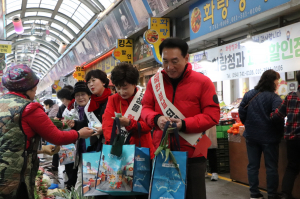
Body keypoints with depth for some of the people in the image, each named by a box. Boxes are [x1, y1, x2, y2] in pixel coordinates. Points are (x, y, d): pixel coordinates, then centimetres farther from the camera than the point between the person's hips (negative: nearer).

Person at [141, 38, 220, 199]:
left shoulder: (202, 82, -6)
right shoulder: (154, 82, 5)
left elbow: (212, 115, -8)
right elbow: (146, 108, 9)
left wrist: (184, 124, -20)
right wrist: (156, 119, -15)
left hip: (192, 155, -3)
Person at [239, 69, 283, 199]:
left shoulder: (248, 95, 2)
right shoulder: (274, 97, -12)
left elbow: (241, 112, 3)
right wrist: (280, 131, -3)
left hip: (251, 135, 4)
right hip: (269, 136, -4)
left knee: (253, 165, 11)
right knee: (271, 167, 7)